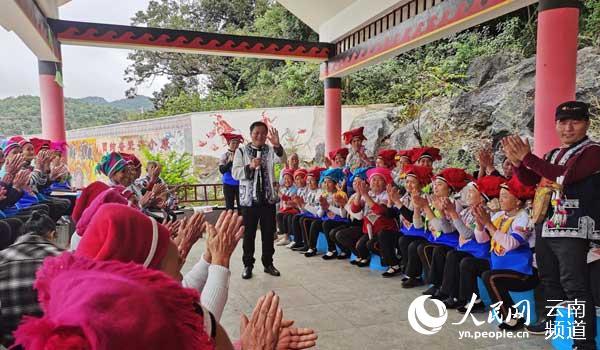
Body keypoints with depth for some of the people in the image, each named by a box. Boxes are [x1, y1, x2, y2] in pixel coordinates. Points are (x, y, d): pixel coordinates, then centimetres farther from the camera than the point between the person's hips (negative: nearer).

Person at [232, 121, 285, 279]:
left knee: (268, 233, 10)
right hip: (249, 199, -2)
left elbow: (280, 158, -19)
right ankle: (248, 265, 18)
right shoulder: (241, 151, 0)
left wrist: (277, 145, -39)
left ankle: (268, 263, 23)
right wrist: (250, 166, -24)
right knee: (249, 234, 5)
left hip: (268, 198, 2)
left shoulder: (270, 150, 4)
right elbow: (235, 173, -7)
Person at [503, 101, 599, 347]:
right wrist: (516, 160, -2)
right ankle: (554, 320, 36)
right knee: (549, 279, 19)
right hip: (544, 227, 8)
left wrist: (527, 157, -25)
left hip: (571, 230, -8)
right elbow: (529, 180, 16)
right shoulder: (552, 155, 16)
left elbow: (565, 175, -24)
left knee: (574, 285, -7)